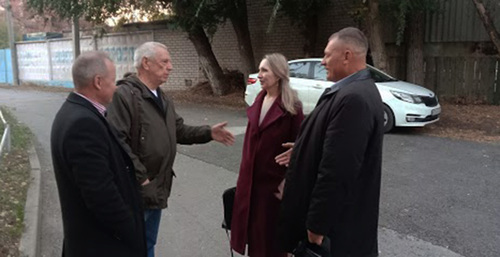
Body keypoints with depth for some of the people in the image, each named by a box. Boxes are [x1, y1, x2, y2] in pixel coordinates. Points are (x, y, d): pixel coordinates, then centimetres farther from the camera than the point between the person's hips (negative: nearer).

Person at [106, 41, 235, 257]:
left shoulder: (162, 97, 13)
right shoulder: (125, 94, -19)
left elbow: (179, 130, 15)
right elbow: (117, 141, -27)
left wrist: (208, 133, 1)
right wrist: (140, 177, -25)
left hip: (157, 188, 9)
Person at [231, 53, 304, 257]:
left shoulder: (291, 106, -14)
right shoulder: (259, 100, 6)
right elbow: (251, 137, 11)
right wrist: (245, 170, 11)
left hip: (274, 177, -6)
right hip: (252, 176, 6)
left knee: (272, 229, 8)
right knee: (252, 223, 16)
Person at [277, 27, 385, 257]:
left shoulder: (353, 99, -27)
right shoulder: (357, 91, 7)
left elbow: (337, 172, -29)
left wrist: (317, 225, -23)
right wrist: (302, 152, 17)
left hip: (337, 222, -9)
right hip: (336, 211, 9)